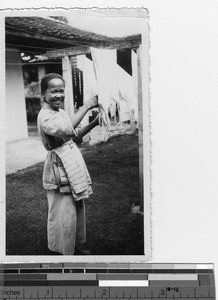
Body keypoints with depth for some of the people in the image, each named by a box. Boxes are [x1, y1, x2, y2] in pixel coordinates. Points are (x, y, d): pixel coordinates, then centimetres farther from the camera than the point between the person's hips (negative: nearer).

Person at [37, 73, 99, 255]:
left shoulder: (62, 112, 11)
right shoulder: (45, 115, -18)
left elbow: (74, 136, 19)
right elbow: (64, 130, -36)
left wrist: (93, 123, 6)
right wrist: (86, 106, -30)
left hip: (73, 167, 9)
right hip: (59, 171, -9)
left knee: (78, 211, 19)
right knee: (64, 216, -1)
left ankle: (78, 246, 36)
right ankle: (64, 253, 16)